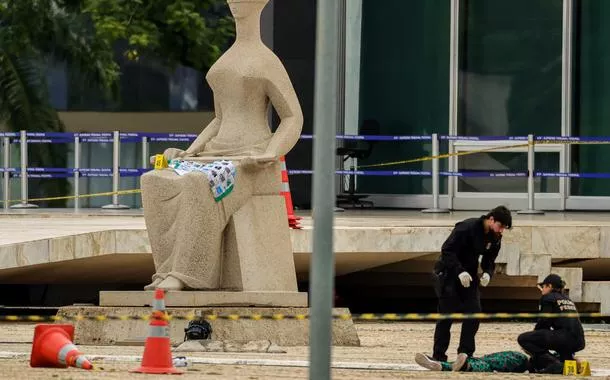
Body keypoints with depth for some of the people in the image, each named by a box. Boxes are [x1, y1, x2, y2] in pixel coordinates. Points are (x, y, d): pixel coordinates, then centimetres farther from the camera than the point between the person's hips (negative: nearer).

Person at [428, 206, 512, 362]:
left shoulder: (495, 238, -1)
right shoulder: (467, 228, -23)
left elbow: (489, 260, 9)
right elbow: (447, 250, -24)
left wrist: (487, 273, -13)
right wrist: (460, 271, -32)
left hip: (468, 275, 7)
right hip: (448, 272, -7)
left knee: (474, 313, -4)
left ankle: (466, 354, 3)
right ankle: (438, 356, 0)